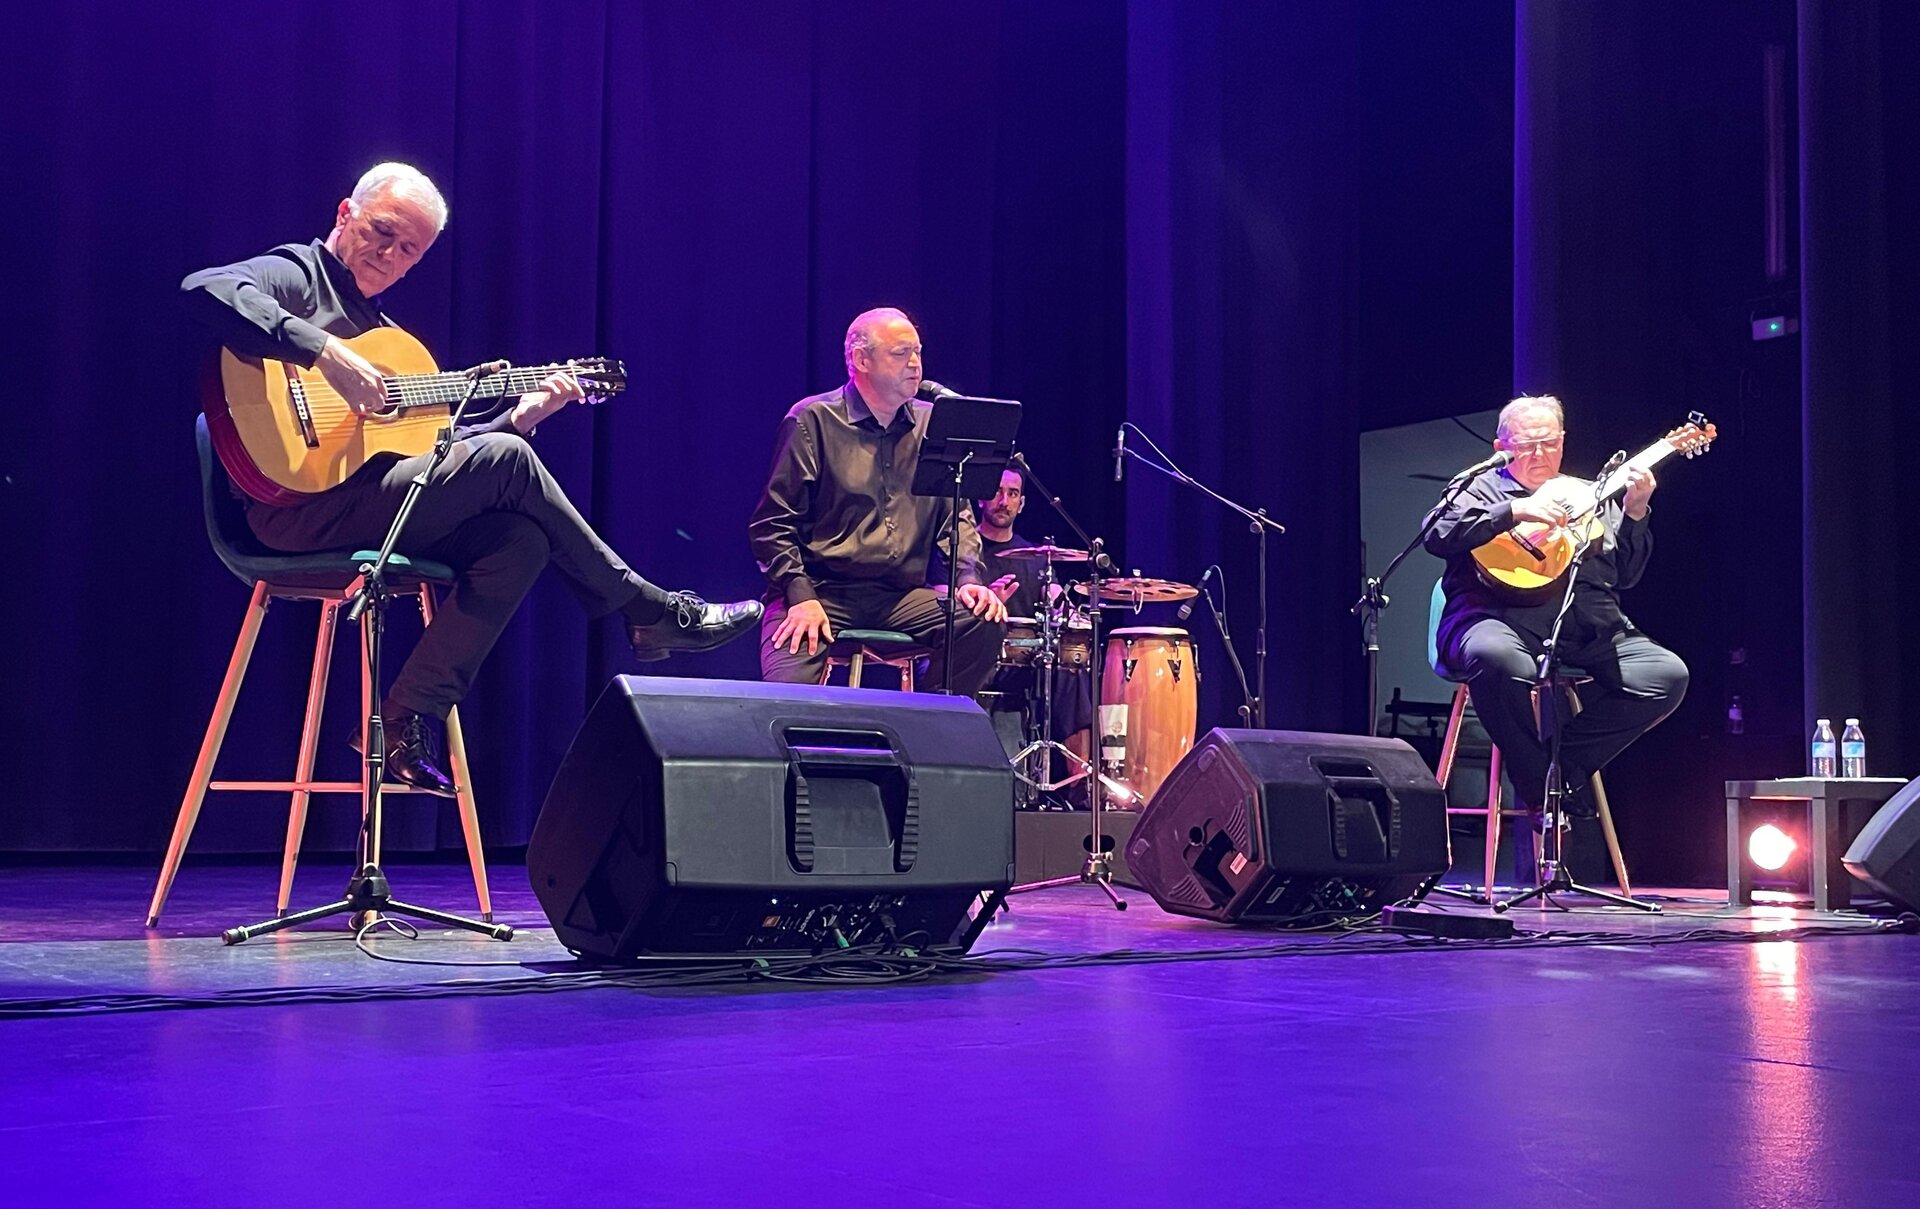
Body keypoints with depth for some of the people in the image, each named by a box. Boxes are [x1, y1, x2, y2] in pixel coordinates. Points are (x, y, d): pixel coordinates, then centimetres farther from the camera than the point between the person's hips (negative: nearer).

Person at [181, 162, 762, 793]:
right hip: (298, 505, -9)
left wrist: (517, 416, 12)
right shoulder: (297, 275, 1)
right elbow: (205, 288, -22)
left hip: (363, 502, 9)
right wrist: (325, 353, -28)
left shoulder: (377, 324, 27)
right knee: (506, 460, -14)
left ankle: (407, 720, -11)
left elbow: (424, 442, 23)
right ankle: (651, 612, -3)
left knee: (522, 539, -10)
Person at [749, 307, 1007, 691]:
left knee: (985, 622, -22)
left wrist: (969, 578, -7)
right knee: (787, 691, -31)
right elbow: (774, 522, -2)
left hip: (902, 597, 5)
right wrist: (800, 595, -15)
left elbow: (957, 514, 12)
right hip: (821, 590, -4)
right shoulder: (813, 421, 0)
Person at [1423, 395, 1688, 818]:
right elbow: (1438, 536, -7)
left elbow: (1625, 575, 20)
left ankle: (1567, 762, -7)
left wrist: (1635, 514, 5)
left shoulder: (1591, 496, 27)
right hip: (1504, 617, -4)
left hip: (1590, 628, 5)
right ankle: (1537, 783, -16)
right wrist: (1517, 510, -13)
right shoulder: (1481, 489, 15)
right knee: (1496, 658, -40)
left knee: (1669, 675, -17)